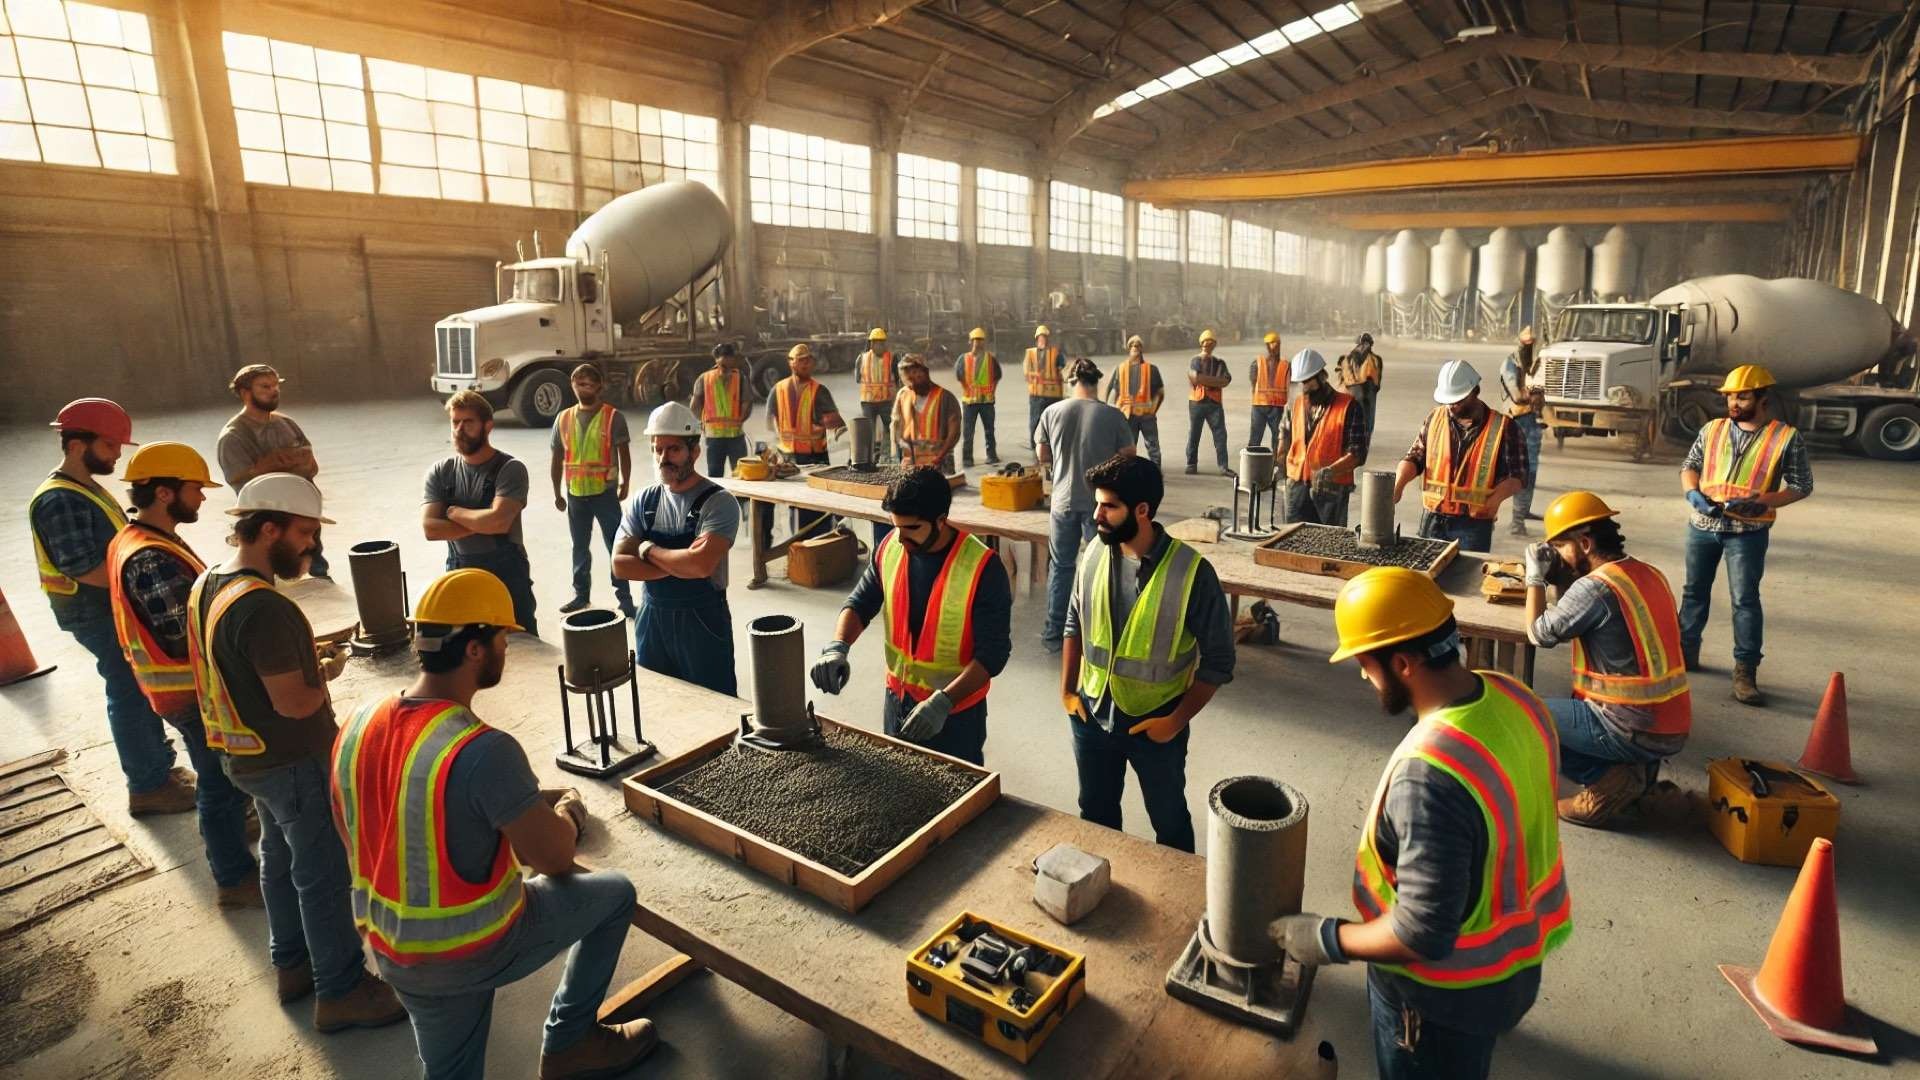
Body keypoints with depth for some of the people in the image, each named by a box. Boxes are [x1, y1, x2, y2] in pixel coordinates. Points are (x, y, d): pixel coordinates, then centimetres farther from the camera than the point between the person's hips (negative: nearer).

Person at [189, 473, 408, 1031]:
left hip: (248, 755, 10)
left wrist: (308, 660, 4)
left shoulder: (207, 586, 1)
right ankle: (341, 991, 17)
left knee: (281, 858, 23)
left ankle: (292, 964, 39)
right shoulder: (263, 607, -30)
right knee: (326, 873, 4)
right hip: (293, 763, -9)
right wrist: (328, 672, -8)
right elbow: (294, 702, -27)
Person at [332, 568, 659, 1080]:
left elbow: (353, 835, 9)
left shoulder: (357, 726, -8)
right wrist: (570, 810, 2)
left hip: (395, 958, 7)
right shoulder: (485, 750, -32)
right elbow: (556, 857, -21)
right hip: (478, 949, -7)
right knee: (615, 893, 13)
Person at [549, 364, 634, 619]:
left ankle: (624, 596, 7)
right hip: (575, 494, 4)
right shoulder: (563, 419, 6)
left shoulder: (614, 417, -6)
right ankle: (581, 594, 29)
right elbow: (557, 459, 11)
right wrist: (557, 493, 12)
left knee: (616, 545, 1)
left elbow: (624, 454, -2)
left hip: (605, 492, -4)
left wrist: (625, 484, -7)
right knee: (580, 547, 16)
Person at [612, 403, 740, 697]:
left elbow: (702, 564, -26)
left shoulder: (719, 502, -13)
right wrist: (679, 565, -16)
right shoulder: (643, 502, 3)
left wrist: (649, 550, -11)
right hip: (652, 618, 5)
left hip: (703, 621, -5)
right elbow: (620, 564, -5)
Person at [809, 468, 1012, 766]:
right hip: (897, 699, 5)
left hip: (956, 713, -5)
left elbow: (993, 653, -23)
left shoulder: (983, 569, -25)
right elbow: (860, 603, 2)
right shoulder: (890, 547, -9)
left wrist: (943, 702, -32)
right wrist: (837, 647, -17)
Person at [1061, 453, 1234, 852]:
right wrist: (1067, 690, 3)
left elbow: (1218, 660, -14)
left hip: (1155, 722, -4)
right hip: (1092, 714, 4)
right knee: (1095, 813, 24)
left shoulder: (1191, 572, -23)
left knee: (1169, 820, 20)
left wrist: (1177, 719, -14)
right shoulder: (1095, 552, -8)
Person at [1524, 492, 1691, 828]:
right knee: (1569, 705, 28)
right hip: (1673, 728, 9)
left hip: (1634, 731, -9)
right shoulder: (1651, 575, 6)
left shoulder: (1595, 587, -20)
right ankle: (1632, 769, 11)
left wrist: (1535, 577, 1)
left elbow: (1539, 634, -8)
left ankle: (1610, 778, -2)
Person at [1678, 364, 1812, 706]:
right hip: (1702, 526, 3)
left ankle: (1745, 671, 4)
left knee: (1745, 599, -3)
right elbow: (1689, 466, 10)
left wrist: (1761, 503, -19)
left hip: (1748, 532, -3)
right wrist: (1693, 494, -11)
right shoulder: (1712, 429, 3)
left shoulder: (1787, 438, -5)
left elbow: (1802, 486, -2)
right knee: (1695, 589, 14)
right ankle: (1686, 651, 29)